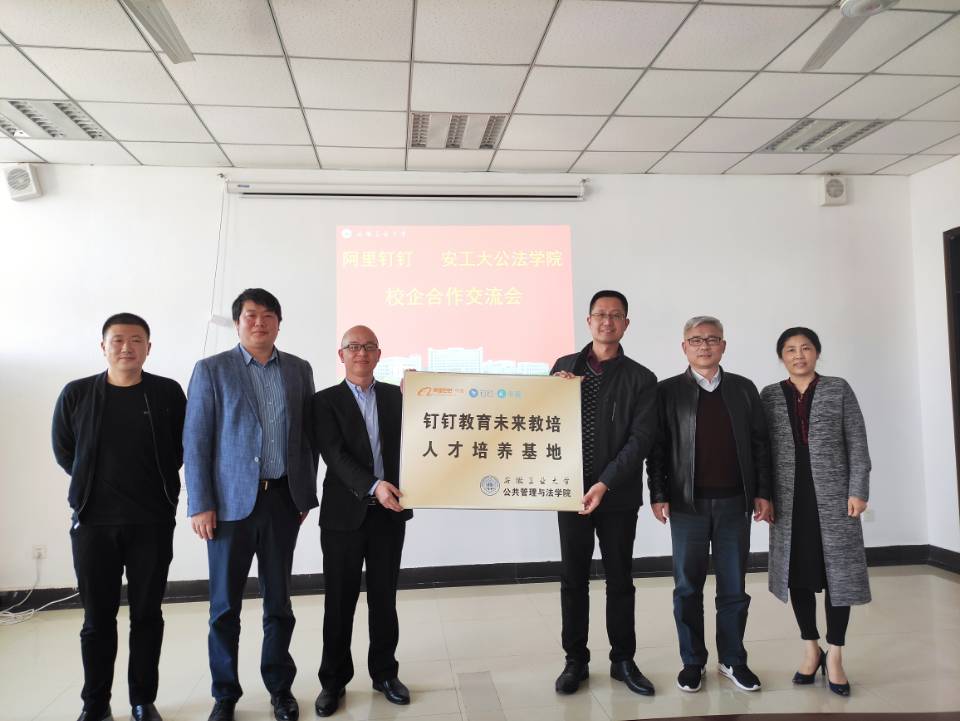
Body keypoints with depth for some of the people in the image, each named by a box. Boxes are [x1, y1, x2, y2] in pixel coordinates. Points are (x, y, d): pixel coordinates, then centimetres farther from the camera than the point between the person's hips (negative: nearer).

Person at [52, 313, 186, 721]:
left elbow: (183, 446, 8)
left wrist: (157, 482, 5)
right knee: (98, 618, 10)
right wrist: (95, 485, 10)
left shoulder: (168, 393, -3)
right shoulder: (76, 394, -1)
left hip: (153, 523, 0)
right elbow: (63, 450, 11)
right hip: (93, 523, 1)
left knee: (147, 615, 10)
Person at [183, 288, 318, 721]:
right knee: (225, 604, 8)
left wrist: (307, 493, 7)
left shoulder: (299, 370, 7)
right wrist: (200, 504, -9)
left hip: (283, 499, 2)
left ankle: (280, 686, 27)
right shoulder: (212, 370, -1)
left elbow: (308, 435, 10)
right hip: (231, 501, -2)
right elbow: (195, 442, -4)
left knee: (279, 599, 12)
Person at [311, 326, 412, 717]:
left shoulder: (396, 395, 7)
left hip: (390, 512, 2)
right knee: (339, 601, 8)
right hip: (345, 513, -2)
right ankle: (333, 680, 23)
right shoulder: (326, 400, -2)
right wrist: (374, 486, -26)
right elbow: (335, 455, -13)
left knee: (384, 597, 13)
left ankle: (384, 672, 29)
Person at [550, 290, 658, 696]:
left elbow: (640, 440, -9)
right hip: (571, 492, 1)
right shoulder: (564, 367, 6)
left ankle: (623, 660, 26)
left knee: (620, 580, 11)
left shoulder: (640, 379, -1)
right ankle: (575, 660, 23)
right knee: (573, 580, 9)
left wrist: (605, 484, -19)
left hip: (619, 496, -1)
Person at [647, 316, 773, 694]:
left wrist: (762, 492, 3)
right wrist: (658, 495, -6)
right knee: (687, 588, 7)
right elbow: (657, 447, -1)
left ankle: (733, 660, 25)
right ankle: (692, 661, 21)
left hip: (734, 503, 2)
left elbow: (760, 443, 8)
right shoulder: (668, 391, 1)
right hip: (687, 505, -1)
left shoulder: (744, 389, 8)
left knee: (734, 588, 9)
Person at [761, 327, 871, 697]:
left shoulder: (839, 389, 3)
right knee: (797, 574, 7)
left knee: (837, 571, 3)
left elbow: (857, 444, 0)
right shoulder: (770, 395, 6)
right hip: (789, 499, 1)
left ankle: (834, 656, 15)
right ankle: (811, 649, 23)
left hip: (833, 495, -1)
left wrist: (858, 490, -7)